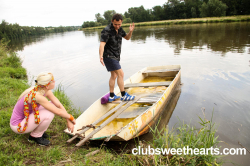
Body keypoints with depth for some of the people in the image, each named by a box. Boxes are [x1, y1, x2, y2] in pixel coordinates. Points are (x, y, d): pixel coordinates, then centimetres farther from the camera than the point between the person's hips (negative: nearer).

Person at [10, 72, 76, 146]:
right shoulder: (37, 96, -33)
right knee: (49, 114, -28)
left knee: (53, 105, -1)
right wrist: (71, 117, -11)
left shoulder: (46, 91, -10)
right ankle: (35, 136, -1)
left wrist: (68, 121, -7)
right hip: (18, 125, -8)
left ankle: (39, 131, 10)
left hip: (26, 117, 8)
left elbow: (59, 105, -3)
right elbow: (58, 112, -27)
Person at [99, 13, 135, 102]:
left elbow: (127, 38, 15)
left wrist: (130, 31, -6)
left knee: (114, 76, 14)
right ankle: (124, 95, 4)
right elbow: (102, 44, -30)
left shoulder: (119, 29, 4)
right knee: (120, 74, -9)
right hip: (109, 56, -9)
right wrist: (101, 56, -45)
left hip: (115, 56, 9)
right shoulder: (107, 31, -21)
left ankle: (111, 96, 24)